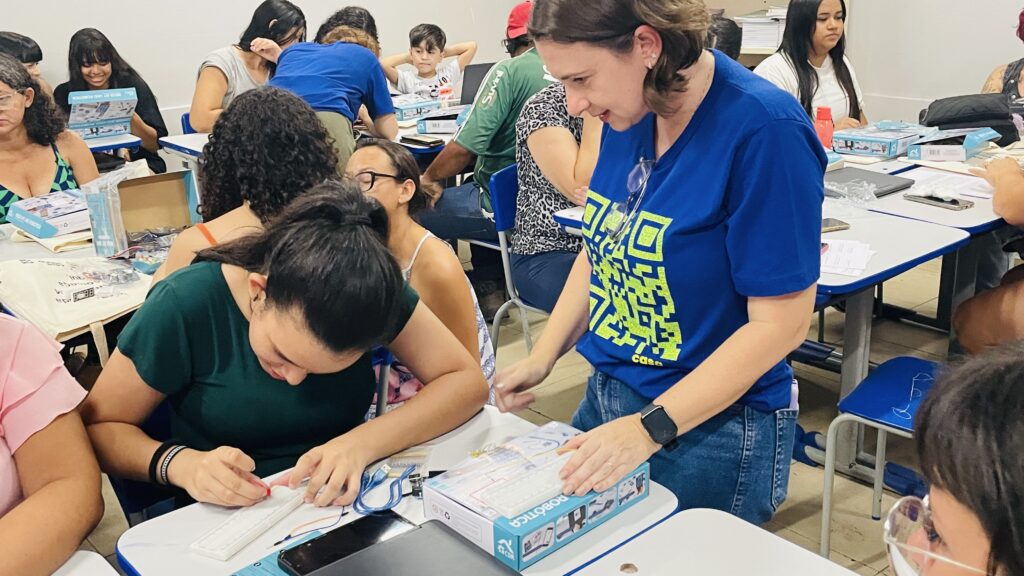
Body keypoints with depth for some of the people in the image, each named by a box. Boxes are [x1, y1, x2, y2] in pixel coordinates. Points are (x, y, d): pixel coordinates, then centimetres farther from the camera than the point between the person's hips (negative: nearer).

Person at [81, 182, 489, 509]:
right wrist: (181, 464, -26)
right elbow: (98, 427, -8)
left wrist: (363, 443, -27)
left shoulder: (369, 288, -14)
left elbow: (467, 381, -14)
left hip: (349, 507, 3)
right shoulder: (185, 307, -18)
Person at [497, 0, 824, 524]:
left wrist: (650, 429, -25)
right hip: (606, 394, 7)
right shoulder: (629, 112, -2)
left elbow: (780, 322, -21)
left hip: (712, 426, -7)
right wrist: (542, 357, 1)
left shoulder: (763, 129, -23)